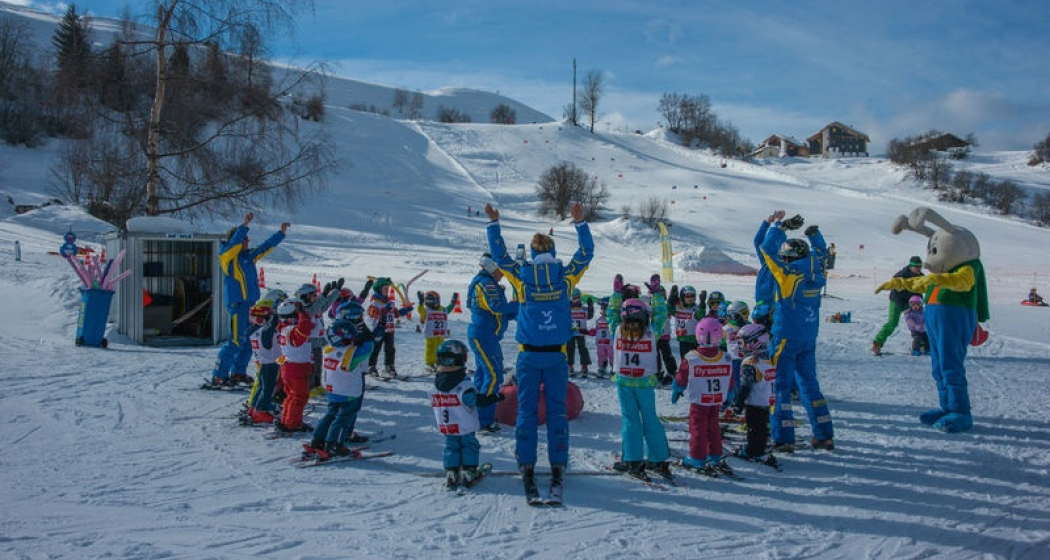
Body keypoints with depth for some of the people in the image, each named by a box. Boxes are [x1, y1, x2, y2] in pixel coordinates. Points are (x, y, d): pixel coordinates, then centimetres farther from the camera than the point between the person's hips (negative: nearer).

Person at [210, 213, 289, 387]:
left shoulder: (249, 256, 15)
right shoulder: (227, 255, -6)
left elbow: (266, 247, 24)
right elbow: (234, 243, -24)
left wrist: (281, 233, 25)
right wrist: (244, 225, -33)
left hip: (251, 305, 9)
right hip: (237, 304, -9)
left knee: (249, 341, 13)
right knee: (236, 341, -10)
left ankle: (239, 372, 25)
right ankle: (218, 375, -4)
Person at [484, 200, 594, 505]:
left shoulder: (521, 276, -1)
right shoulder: (566, 275, -1)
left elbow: (499, 255, 13)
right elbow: (586, 252, 13)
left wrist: (494, 223, 21)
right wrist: (580, 222, 18)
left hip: (529, 355, 0)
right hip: (557, 355, 0)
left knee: (526, 411, 5)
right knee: (557, 411, 4)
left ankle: (527, 469, 4)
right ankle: (557, 471, 2)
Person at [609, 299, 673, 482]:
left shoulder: (619, 331, -5)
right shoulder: (649, 332, -7)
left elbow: (616, 357, 2)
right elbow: (654, 359, -1)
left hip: (623, 381, 0)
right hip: (645, 381, 0)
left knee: (630, 420, 5)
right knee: (650, 419, 8)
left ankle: (633, 461, 3)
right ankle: (658, 461, 13)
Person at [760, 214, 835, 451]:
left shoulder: (788, 276, -16)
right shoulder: (816, 277, 1)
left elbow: (768, 248, -11)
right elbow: (820, 254, 22)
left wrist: (782, 227, -2)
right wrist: (815, 234, 31)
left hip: (786, 338, -6)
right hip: (809, 340, 6)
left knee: (781, 386, -1)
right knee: (809, 383, 17)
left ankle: (783, 438, -4)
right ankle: (824, 435, 20)